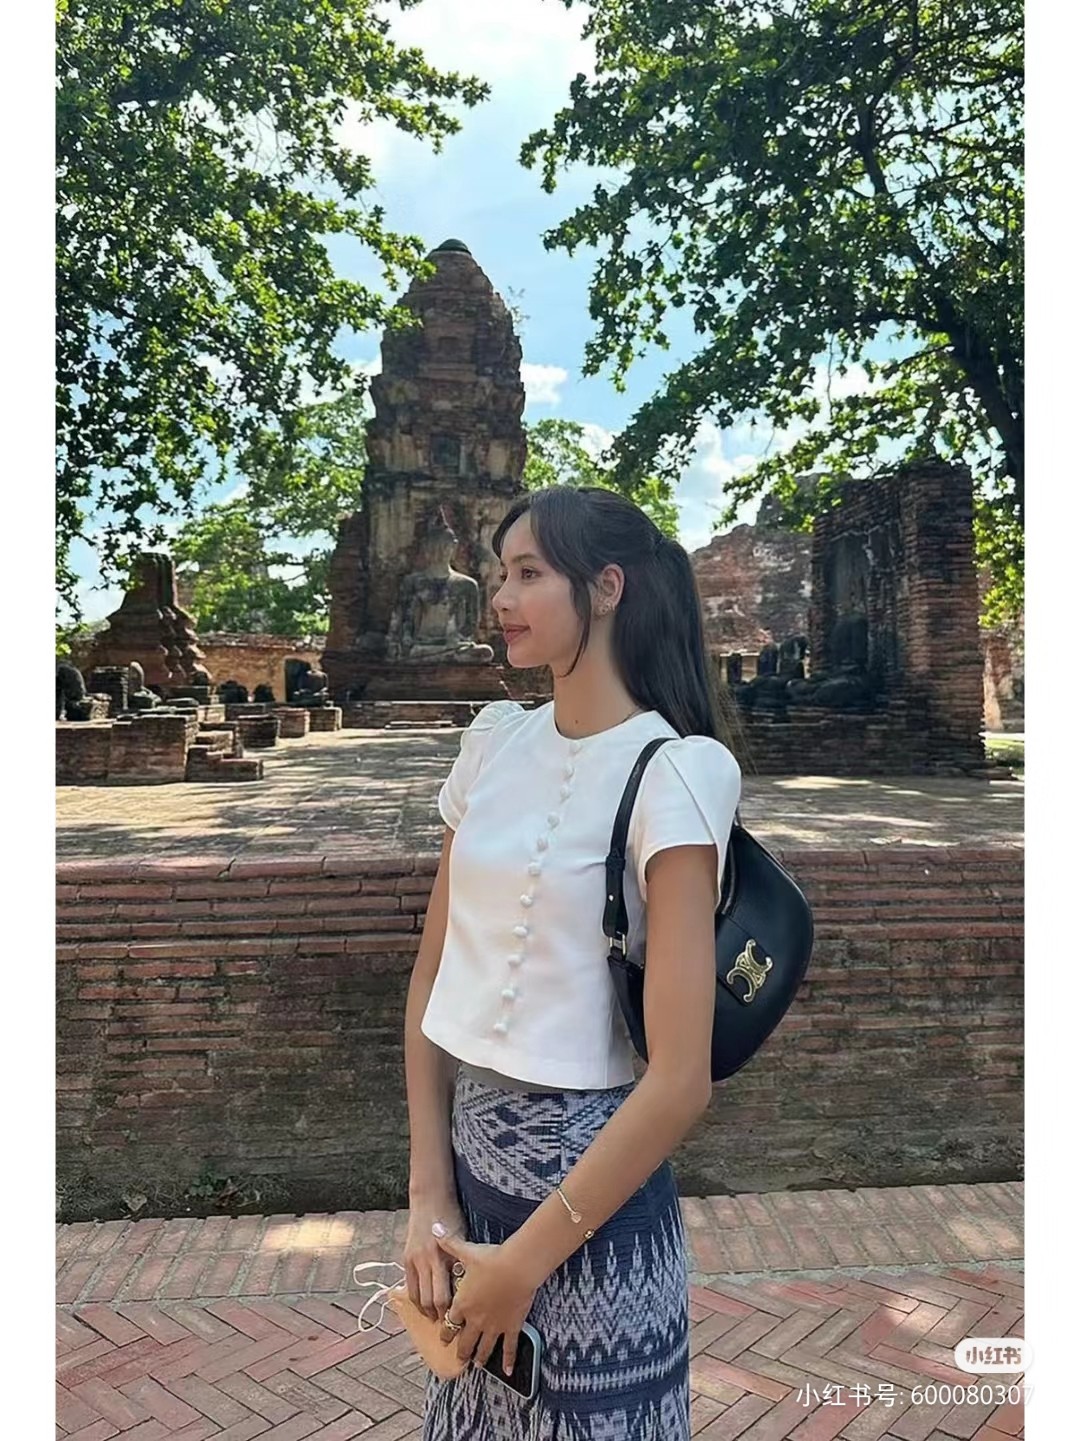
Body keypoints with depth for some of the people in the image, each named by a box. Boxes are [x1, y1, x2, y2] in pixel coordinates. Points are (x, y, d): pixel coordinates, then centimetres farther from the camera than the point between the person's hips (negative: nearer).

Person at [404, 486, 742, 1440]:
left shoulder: (669, 773, -17)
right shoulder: (495, 743, 0)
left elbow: (680, 1081, -19)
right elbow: (433, 980, 4)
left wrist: (527, 1257, -12)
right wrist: (429, 1194, 0)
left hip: (590, 1180, -5)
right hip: (469, 1151, 6)